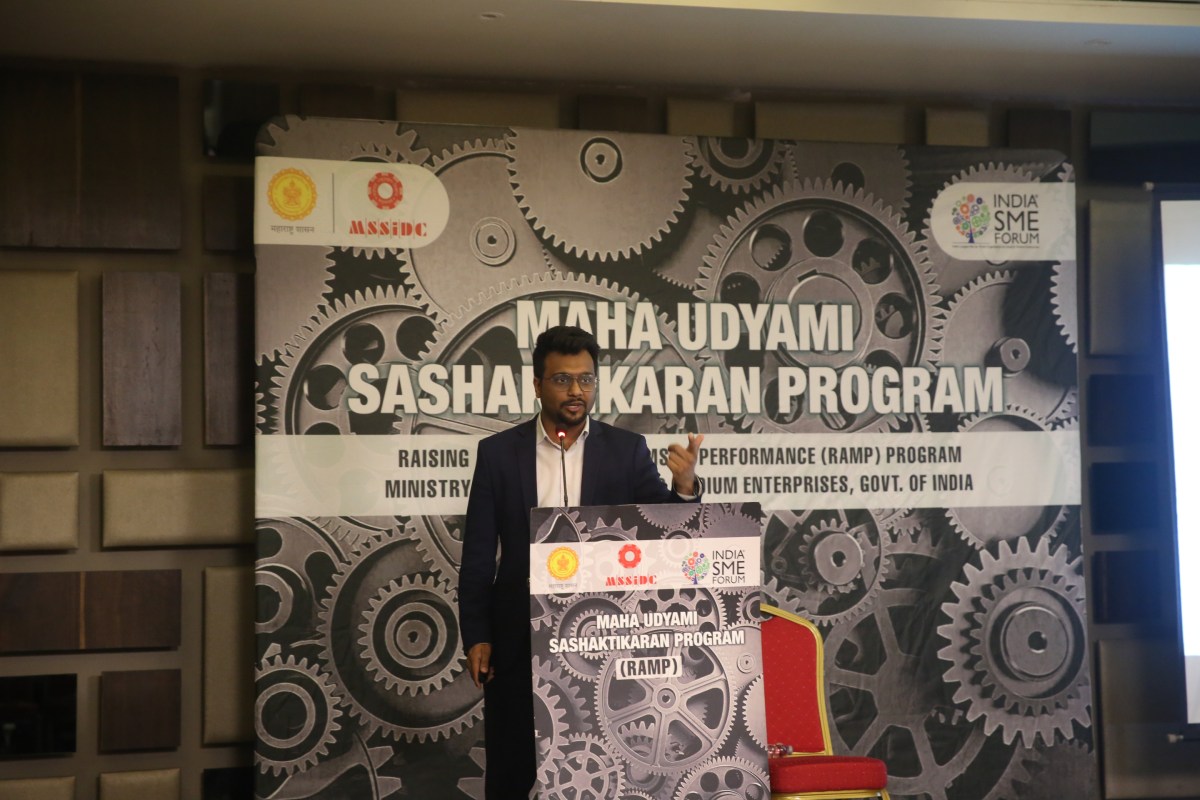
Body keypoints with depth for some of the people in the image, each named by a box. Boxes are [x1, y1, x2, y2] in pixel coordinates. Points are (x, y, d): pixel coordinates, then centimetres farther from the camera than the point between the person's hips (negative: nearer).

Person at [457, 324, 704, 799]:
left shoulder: (626, 450, 1)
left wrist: (684, 487, -25)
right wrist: (476, 637, -3)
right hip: (519, 641, 0)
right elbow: (478, 554, 2)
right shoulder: (499, 452, 0)